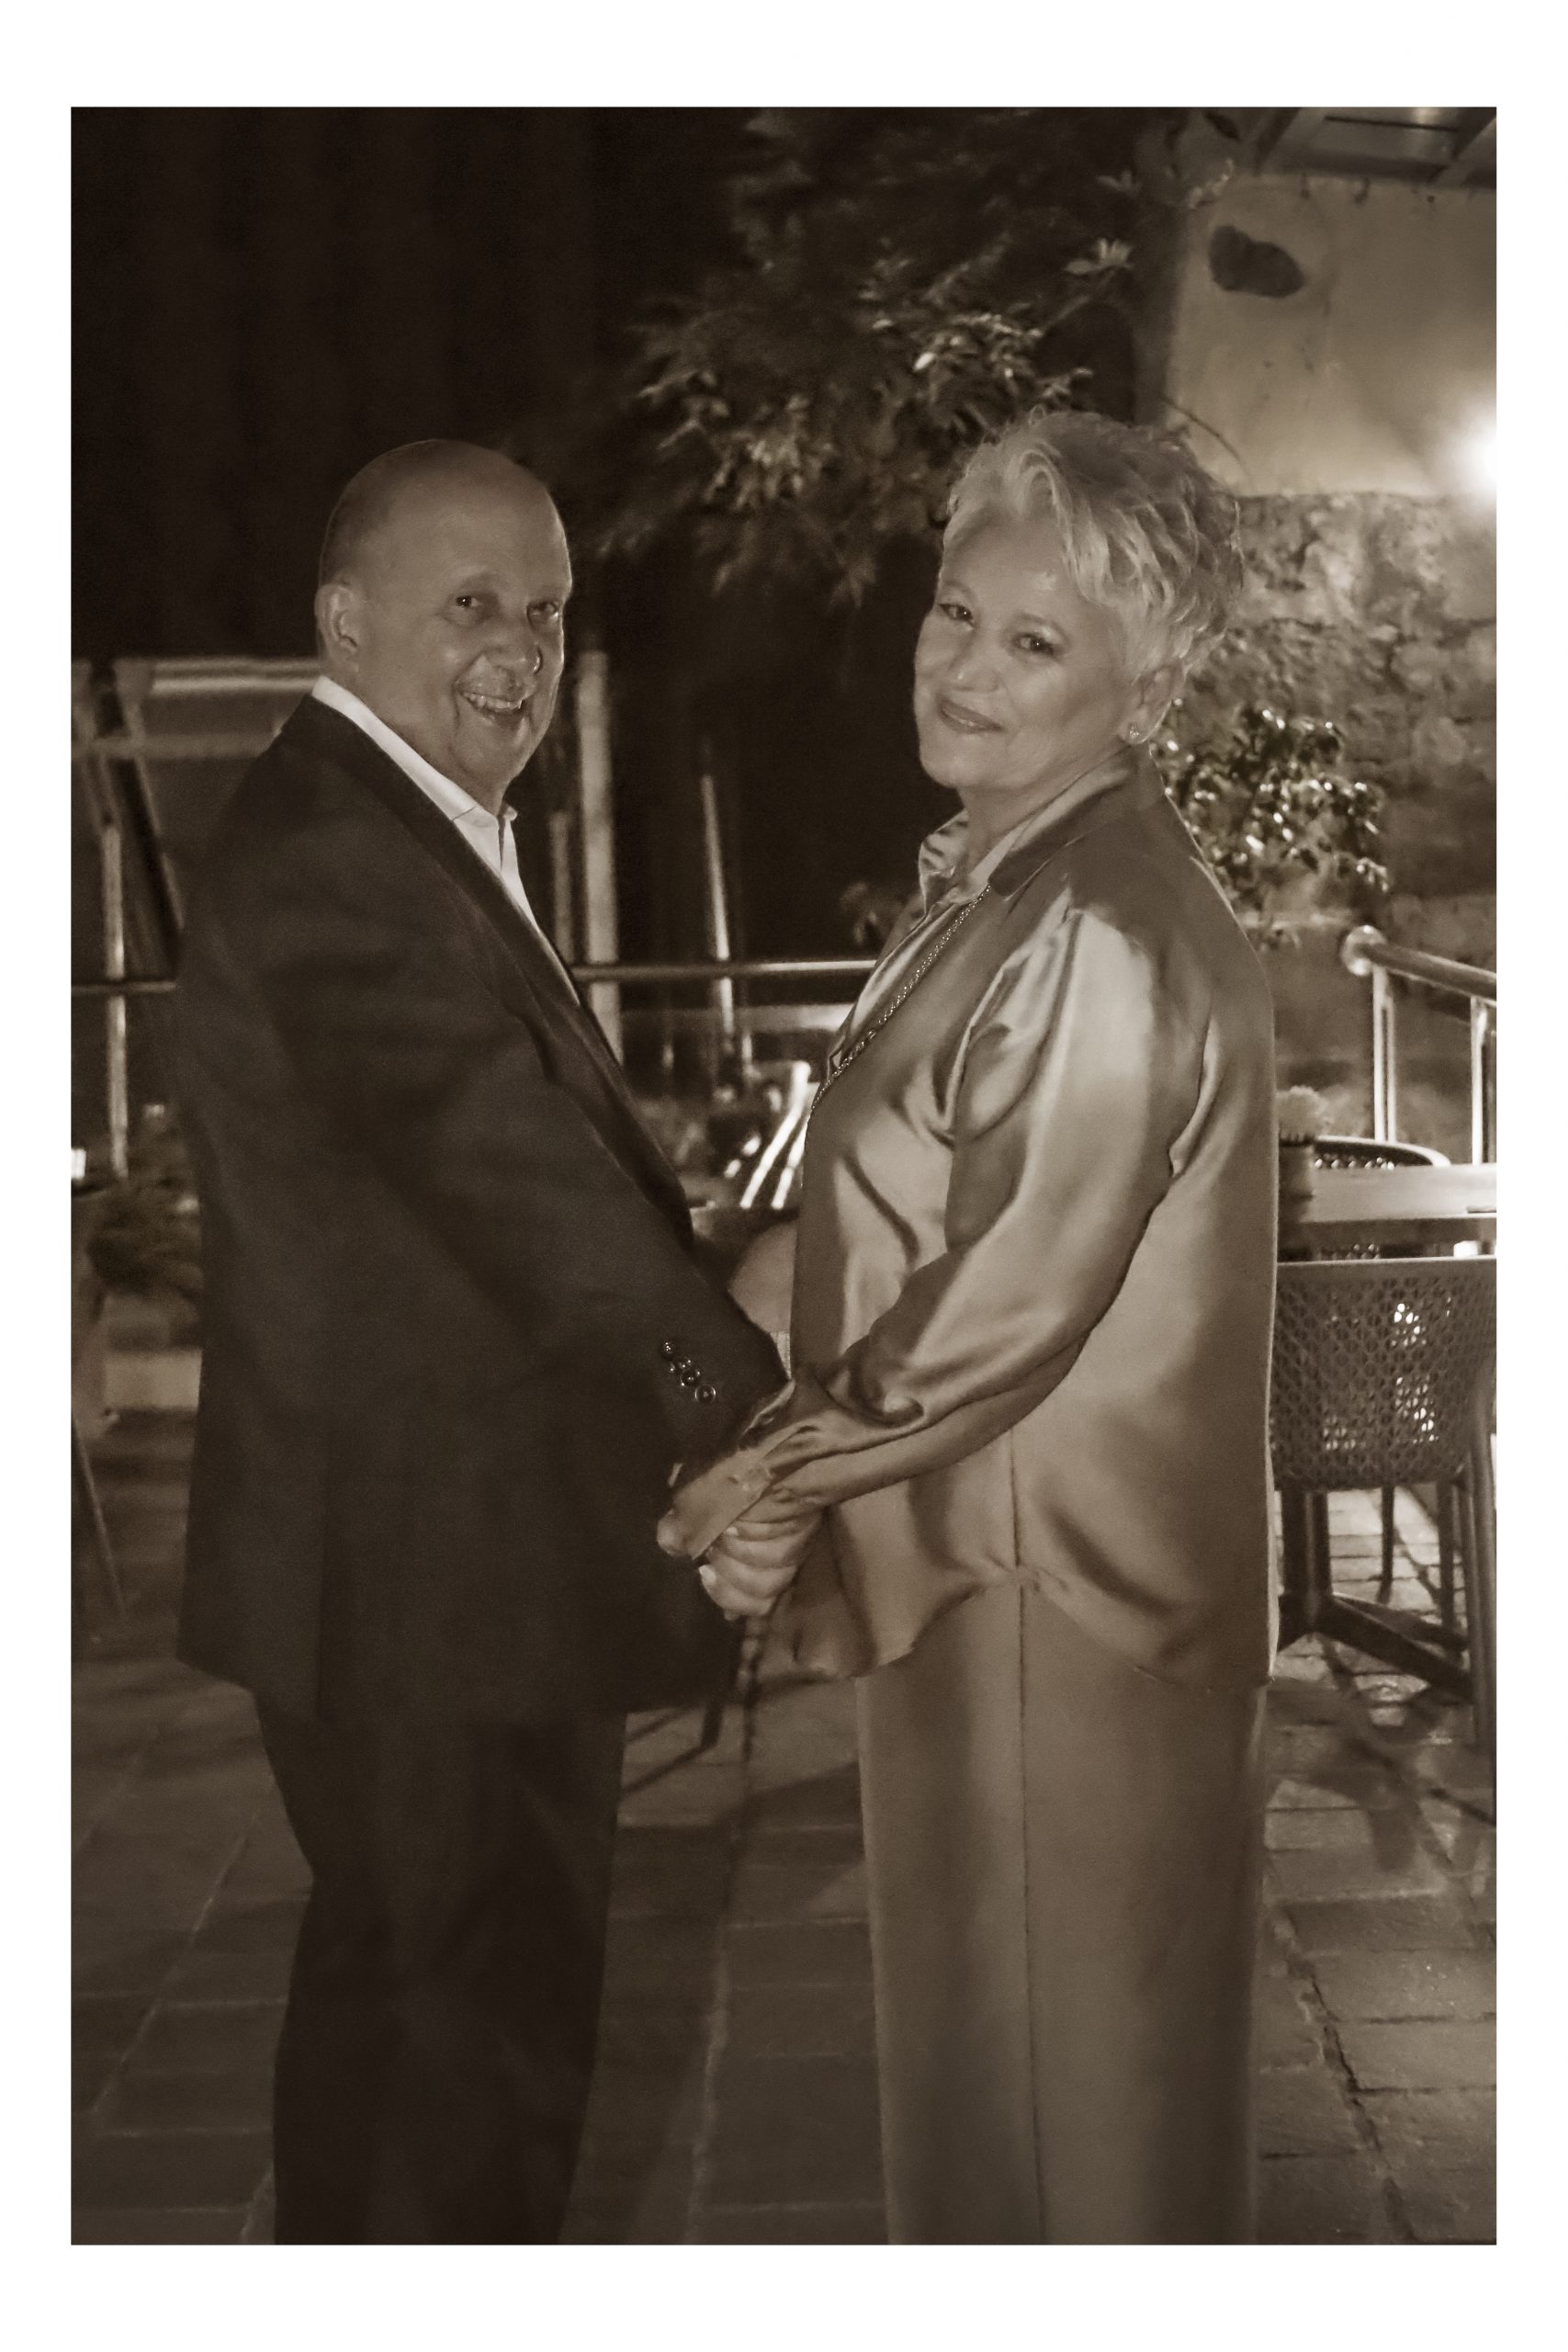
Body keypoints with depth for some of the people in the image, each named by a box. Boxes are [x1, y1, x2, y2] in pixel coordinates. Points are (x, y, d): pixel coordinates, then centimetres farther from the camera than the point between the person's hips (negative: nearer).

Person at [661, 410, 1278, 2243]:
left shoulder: (1111, 937, -22)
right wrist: (790, 1487, 1)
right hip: (974, 1565, 10)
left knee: (1068, 2064, 9)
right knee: (971, 2036, 24)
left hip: (1063, 1603, -10)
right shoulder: (985, 893, 10)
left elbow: (1010, 1305, -23)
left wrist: (769, 1477, -10)